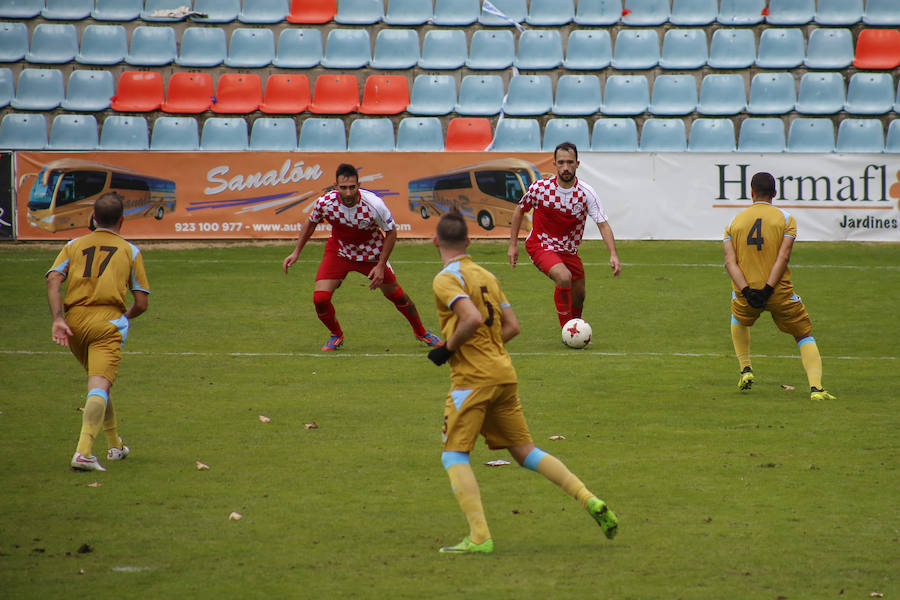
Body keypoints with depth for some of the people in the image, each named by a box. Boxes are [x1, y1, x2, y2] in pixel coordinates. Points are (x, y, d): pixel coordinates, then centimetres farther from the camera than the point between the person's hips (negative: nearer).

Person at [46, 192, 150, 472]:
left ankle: (115, 446, 34)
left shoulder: (74, 246, 17)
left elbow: (54, 279, -2)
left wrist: (58, 319, -9)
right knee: (99, 387, -14)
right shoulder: (130, 251, 12)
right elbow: (142, 303, 9)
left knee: (98, 383, 24)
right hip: (109, 321, -4)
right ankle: (84, 452, -33)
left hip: (75, 321, 4)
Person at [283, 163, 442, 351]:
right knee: (320, 298, -14)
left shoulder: (374, 204, -31)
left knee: (396, 296, 9)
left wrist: (381, 266, -16)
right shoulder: (325, 203, -25)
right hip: (338, 251, 1)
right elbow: (311, 223, -1)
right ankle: (336, 335, 16)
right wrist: (296, 252, -2)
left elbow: (391, 232, -13)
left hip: (371, 253, -1)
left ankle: (421, 332, 37)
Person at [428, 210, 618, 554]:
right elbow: (511, 326, 16)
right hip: (505, 374, 8)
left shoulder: (447, 279, -9)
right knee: (524, 451, 14)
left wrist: (447, 348, -11)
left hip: (472, 378, -7)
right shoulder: (486, 276, 16)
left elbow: (473, 319, -24)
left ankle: (479, 537, -13)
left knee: (454, 455, -2)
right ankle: (590, 501, 4)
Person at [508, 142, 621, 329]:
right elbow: (520, 210, 2)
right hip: (541, 245, -3)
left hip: (569, 250, 3)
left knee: (578, 297, 11)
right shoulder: (540, 188, -15)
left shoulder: (586, 193, -14)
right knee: (564, 277, -30)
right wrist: (513, 244, 0)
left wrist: (613, 255, -33)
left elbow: (603, 224, -19)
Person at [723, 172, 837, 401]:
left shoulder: (734, 221, 6)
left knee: (738, 318, 36)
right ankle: (816, 387, -12)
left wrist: (747, 291, -14)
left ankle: (746, 370, 25)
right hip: (780, 294, -2)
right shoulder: (785, 218, 0)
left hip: (746, 295, 2)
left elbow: (730, 261, -5)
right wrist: (768, 289, -16)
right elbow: (783, 256, -12)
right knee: (805, 337, 9)